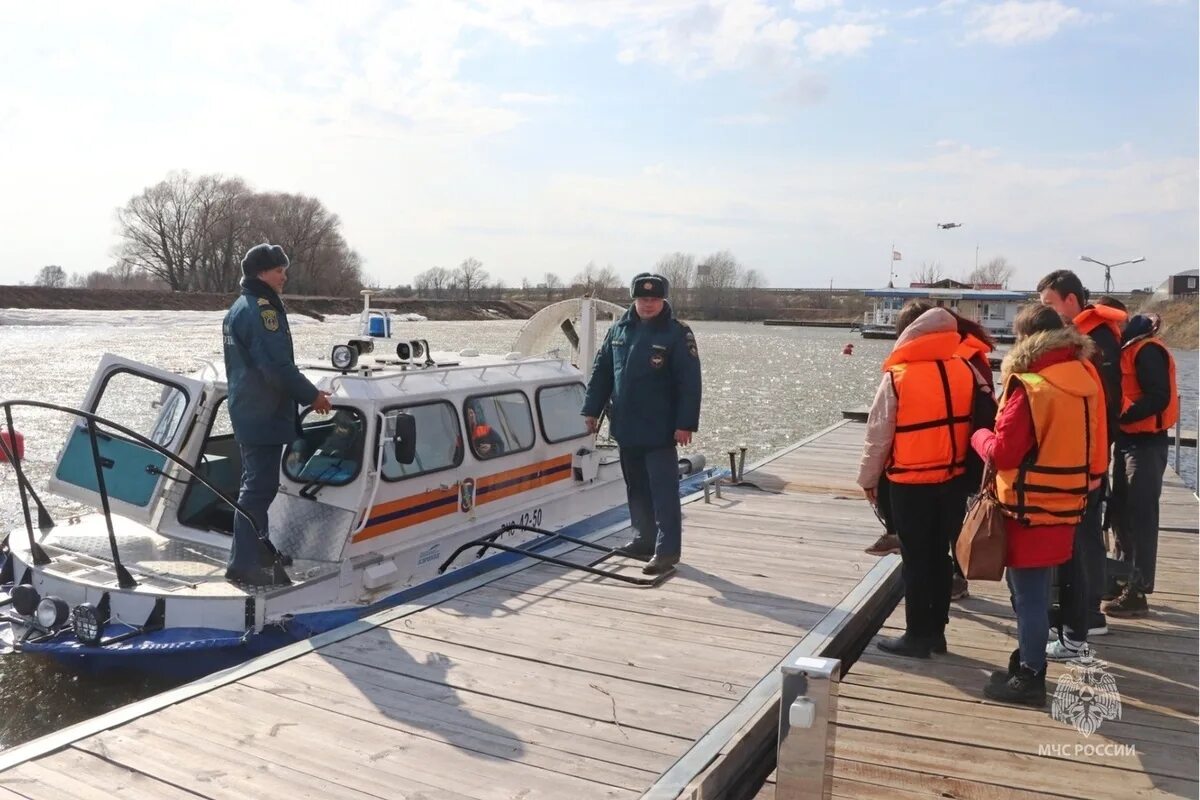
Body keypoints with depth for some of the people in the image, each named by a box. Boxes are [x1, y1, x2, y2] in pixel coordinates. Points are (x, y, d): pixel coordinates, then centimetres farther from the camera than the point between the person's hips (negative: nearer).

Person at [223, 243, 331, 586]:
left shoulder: (237, 309, 17)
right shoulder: (263, 309, -17)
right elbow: (278, 367, -23)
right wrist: (312, 396, -12)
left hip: (246, 411, 11)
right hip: (265, 415, -11)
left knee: (256, 481, 18)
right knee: (260, 486, -7)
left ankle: (257, 552, 29)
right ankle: (244, 563, -4)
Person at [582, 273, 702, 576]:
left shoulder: (678, 334, -9)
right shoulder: (618, 330, 7)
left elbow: (689, 383, -12)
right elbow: (601, 372, 13)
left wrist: (685, 424, -16)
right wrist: (592, 409, 10)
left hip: (659, 431, -6)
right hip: (626, 428, 6)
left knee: (663, 491, -4)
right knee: (636, 488, 16)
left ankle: (667, 550, 0)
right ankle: (644, 539, 29)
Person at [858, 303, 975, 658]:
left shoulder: (898, 376, -12)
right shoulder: (964, 370, 0)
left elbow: (878, 434, -7)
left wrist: (868, 478, 5)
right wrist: (960, 463, 15)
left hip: (910, 483, -5)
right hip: (953, 479, 5)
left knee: (915, 559, 6)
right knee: (940, 555, 15)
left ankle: (917, 635, 13)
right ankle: (936, 631, 24)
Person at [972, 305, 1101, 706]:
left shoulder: (1030, 387, -21)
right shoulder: (1084, 379, 6)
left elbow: (1003, 452, -19)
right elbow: (1086, 444, 16)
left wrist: (979, 435, -1)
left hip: (1032, 507, -8)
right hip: (1065, 502, 8)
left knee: (1028, 592, 1)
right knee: (1033, 587, 19)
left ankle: (1029, 678, 10)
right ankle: (1028, 662, 30)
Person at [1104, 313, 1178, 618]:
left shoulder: (1146, 351, -13)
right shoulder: (1128, 349, 15)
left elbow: (1159, 397, -22)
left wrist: (1120, 415, -24)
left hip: (1145, 444, -9)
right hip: (1130, 441, 9)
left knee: (1141, 516, -5)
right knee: (1124, 513, 14)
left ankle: (1137, 592, 0)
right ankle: (1128, 578, 26)